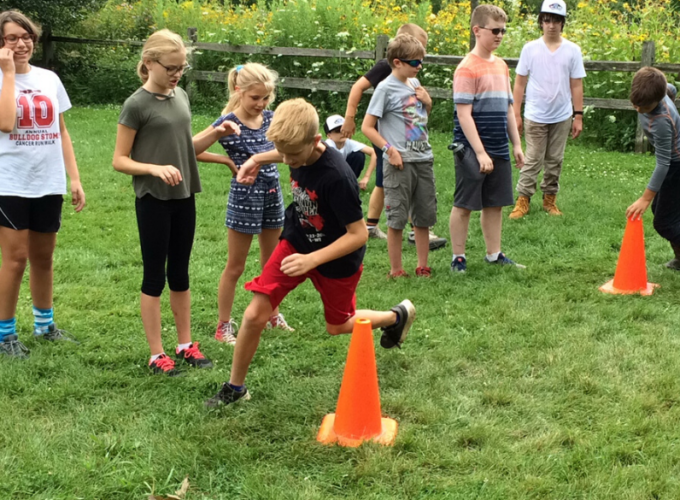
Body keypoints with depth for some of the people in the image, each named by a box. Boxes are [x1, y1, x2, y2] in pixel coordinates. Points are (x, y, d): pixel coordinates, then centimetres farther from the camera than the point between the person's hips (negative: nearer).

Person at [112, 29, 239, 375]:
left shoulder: (181, 97, 6)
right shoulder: (136, 105, -12)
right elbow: (120, 160, -11)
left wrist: (216, 134, -1)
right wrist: (155, 169, -26)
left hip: (183, 198, 6)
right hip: (153, 200, -6)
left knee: (180, 273, 14)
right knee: (155, 275, 2)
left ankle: (186, 344, 25)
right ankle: (156, 355, 10)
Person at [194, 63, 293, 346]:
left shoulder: (269, 118, 1)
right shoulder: (229, 123, -16)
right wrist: (229, 161, -14)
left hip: (272, 194, 6)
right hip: (245, 196, -6)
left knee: (271, 261, 19)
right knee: (235, 266, 4)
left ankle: (272, 315, 35)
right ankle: (224, 325, 15)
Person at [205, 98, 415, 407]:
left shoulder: (337, 177, -36)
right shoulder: (297, 151, -16)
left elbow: (359, 234, -30)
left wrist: (312, 259, -36)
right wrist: (257, 159, 2)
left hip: (336, 258, -5)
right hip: (296, 241, 5)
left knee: (337, 326, 19)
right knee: (254, 315, -7)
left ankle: (398, 316, 47)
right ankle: (235, 388, 12)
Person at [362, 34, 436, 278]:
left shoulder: (414, 83, 11)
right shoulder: (386, 88, -9)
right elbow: (367, 126, -10)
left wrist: (427, 102, 5)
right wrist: (390, 150, -15)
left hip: (424, 159, 7)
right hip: (400, 163, -7)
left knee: (424, 217, 12)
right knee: (397, 218, 0)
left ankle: (422, 266, 23)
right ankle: (396, 269, 11)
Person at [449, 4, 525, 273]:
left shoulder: (501, 66, 11)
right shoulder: (467, 68, -12)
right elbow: (464, 114, -16)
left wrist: (516, 144, 14)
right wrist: (480, 153, -19)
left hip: (499, 150, 7)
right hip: (472, 151, -7)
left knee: (495, 203, 12)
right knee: (464, 205, 2)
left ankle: (494, 254, 23)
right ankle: (458, 257, 12)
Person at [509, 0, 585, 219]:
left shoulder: (572, 50, -1)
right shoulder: (530, 49, -3)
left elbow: (576, 85, 2)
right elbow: (520, 83, 1)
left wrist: (578, 116, 1)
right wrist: (516, 114, -1)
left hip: (562, 117, 2)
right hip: (535, 116, -1)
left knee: (555, 161, 10)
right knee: (532, 161, 1)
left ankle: (549, 199, 21)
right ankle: (523, 200, 7)